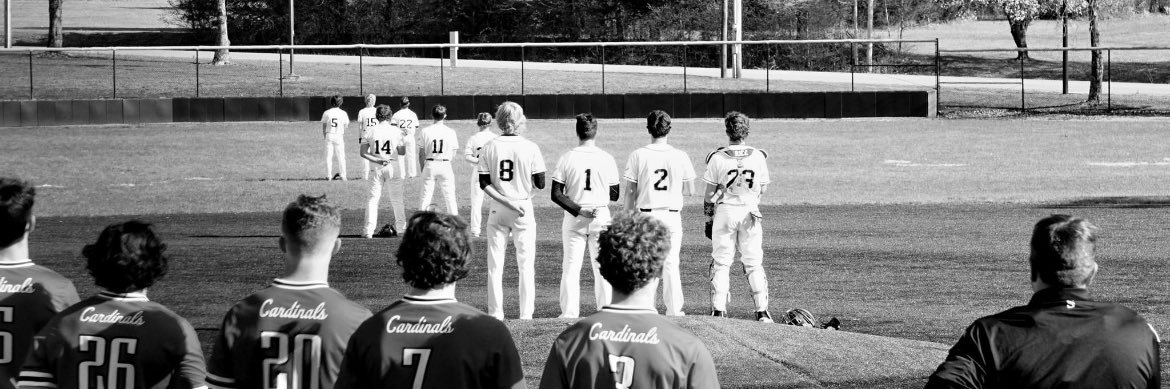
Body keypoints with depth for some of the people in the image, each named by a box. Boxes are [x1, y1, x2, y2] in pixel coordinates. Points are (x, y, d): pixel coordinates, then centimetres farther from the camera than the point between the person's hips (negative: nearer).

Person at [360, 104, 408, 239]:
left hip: (376, 168, 0)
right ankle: (400, 226, 23)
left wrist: (377, 160, -10)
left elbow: (363, 153, -6)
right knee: (397, 198, 14)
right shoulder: (396, 131, -5)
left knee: (372, 198, 2)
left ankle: (369, 230, -7)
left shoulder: (370, 131, -3)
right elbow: (402, 152, -2)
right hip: (393, 167, 0)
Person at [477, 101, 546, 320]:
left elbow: (484, 184, -7)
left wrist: (505, 201, -11)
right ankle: (526, 315, 4)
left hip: (497, 211, 1)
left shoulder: (489, 148, -2)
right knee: (526, 264, 5)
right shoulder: (530, 148, -8)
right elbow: (540, 184, -7)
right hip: (524, 209, -1)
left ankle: (495, 314, 6)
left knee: (495, 264, 7)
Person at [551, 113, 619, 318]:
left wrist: (578, 210, -12)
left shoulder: (566, 159, -5)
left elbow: (556, 195, -10)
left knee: (571, 266, 4)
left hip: (573, 218, 0)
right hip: (601, 215, 0)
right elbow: (615, 195, 2)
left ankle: (569, 313, 0)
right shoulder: (607, 159, -3)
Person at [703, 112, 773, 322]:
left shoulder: (718, 158, -10)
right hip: (750, 211, 1)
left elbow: (710, 192, -3)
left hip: (725, 211, -1)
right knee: (754, 264, 8)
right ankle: (762, 311, 5)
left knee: (721, 263, 7)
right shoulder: (758, 157, -5)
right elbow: (762, 188, 4)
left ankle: (719, 310, 3)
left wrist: (709, 216, 8)